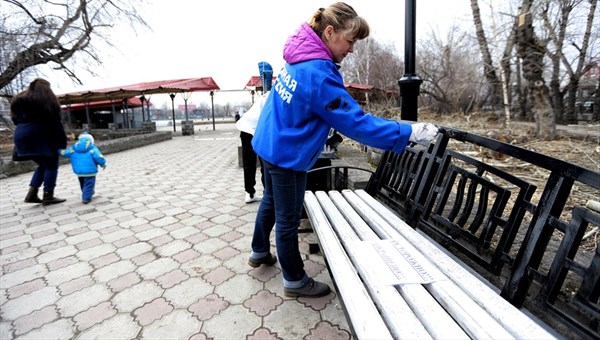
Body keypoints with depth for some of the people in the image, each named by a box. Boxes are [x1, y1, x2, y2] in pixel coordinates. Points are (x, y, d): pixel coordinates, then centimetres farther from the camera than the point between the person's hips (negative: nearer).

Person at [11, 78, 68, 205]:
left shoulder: (18, 99, 21)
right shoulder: (47, 98, 3)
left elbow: (15, 119, 15)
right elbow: (55, 122, -4)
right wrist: (62, 141, -4)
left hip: (22, 136, 7)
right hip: (41, 136, -6)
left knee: (43, 165, 18)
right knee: (51, 166, 0)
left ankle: (32, 194, 9)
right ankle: (48, 196, -4)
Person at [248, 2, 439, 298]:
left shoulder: (299, 58, 2)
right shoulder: (320, 75, -26)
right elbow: (356, 123, -25)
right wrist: (409, 133, -20)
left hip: (271, 144, 10)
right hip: (287, 155, -9)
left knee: (271, 201, 25)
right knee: (288, 219, 5)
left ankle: (259, 252, 47)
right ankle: (295, 280, 26)